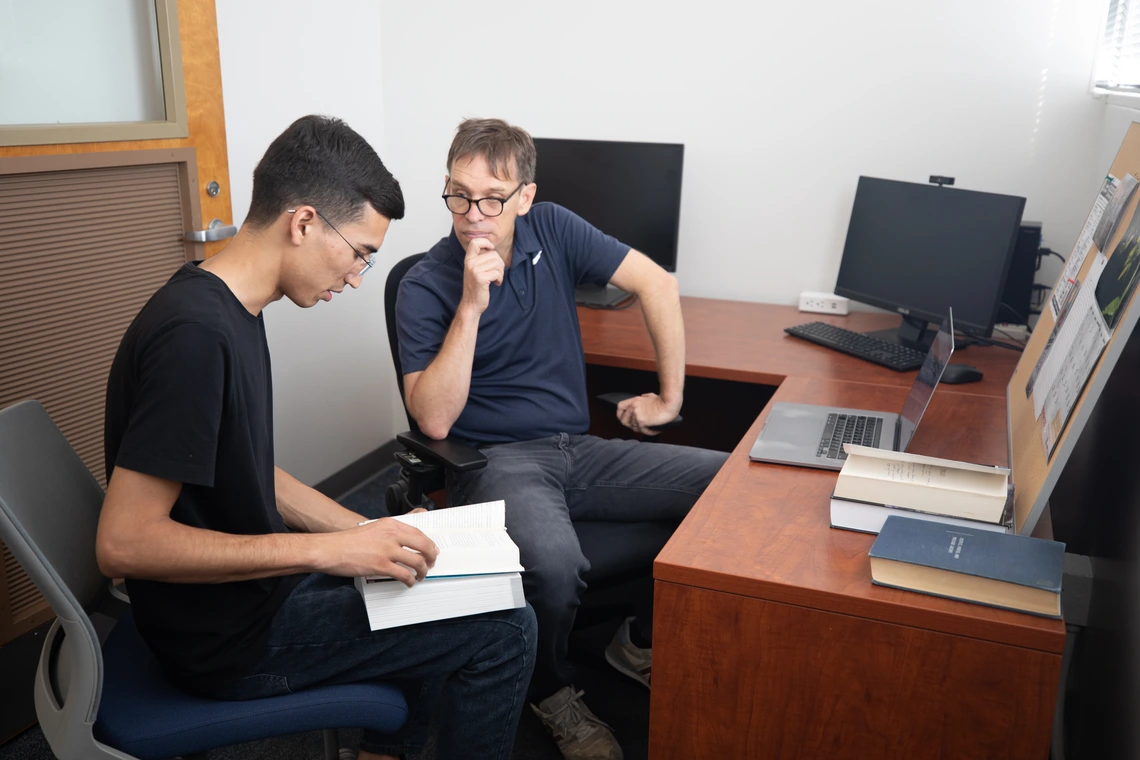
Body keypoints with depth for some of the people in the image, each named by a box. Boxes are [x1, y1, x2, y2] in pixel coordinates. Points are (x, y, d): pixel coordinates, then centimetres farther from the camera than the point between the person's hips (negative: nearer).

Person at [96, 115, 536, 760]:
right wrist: (326, 549, -27)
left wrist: (368, 533, 4)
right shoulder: (195, 333, -27)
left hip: (250, 583, 10)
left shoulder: (231, 310, 4)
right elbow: (123, 542, -28)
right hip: (232, 637, -10)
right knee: (507, 630, -7)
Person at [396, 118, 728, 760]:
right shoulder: (425, 287, -9)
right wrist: (472, 306, -23)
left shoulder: (552, 230, 2)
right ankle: (552, 691, 1)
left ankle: (644, 643, 10)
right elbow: (434, 419, -18)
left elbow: (658, 284, 5)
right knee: (553, 563, -37)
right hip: (496, 460, -4)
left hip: (579, 450, 5)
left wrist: (670, 397, 4)